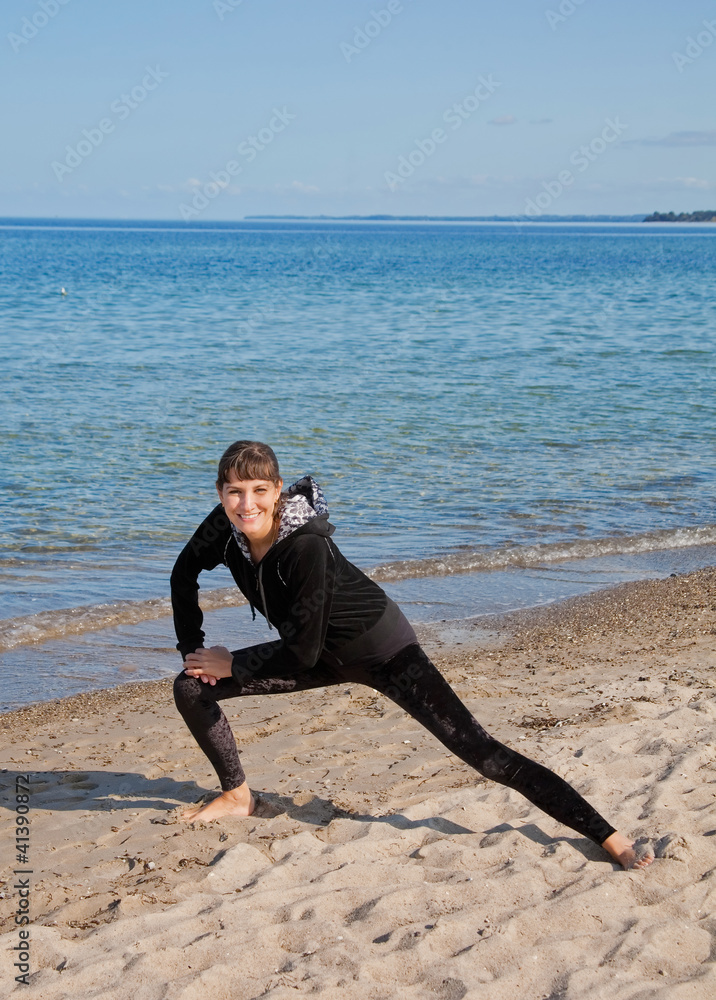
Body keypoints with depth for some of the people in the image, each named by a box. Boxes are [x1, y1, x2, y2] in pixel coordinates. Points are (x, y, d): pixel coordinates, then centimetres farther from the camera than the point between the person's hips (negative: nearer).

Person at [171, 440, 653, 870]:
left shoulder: (306, 546, -35)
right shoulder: (225, 527, -16)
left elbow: (302, 651, -29)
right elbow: (185, 573, 6)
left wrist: (231, 666, -16)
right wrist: (192, 649, 2)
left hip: (381, 650, -7)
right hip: (326, 654, 7)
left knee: (479, 750, -16)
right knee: (192, 687, 2)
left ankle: (609, 837, -13)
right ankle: (238, 796, 24)